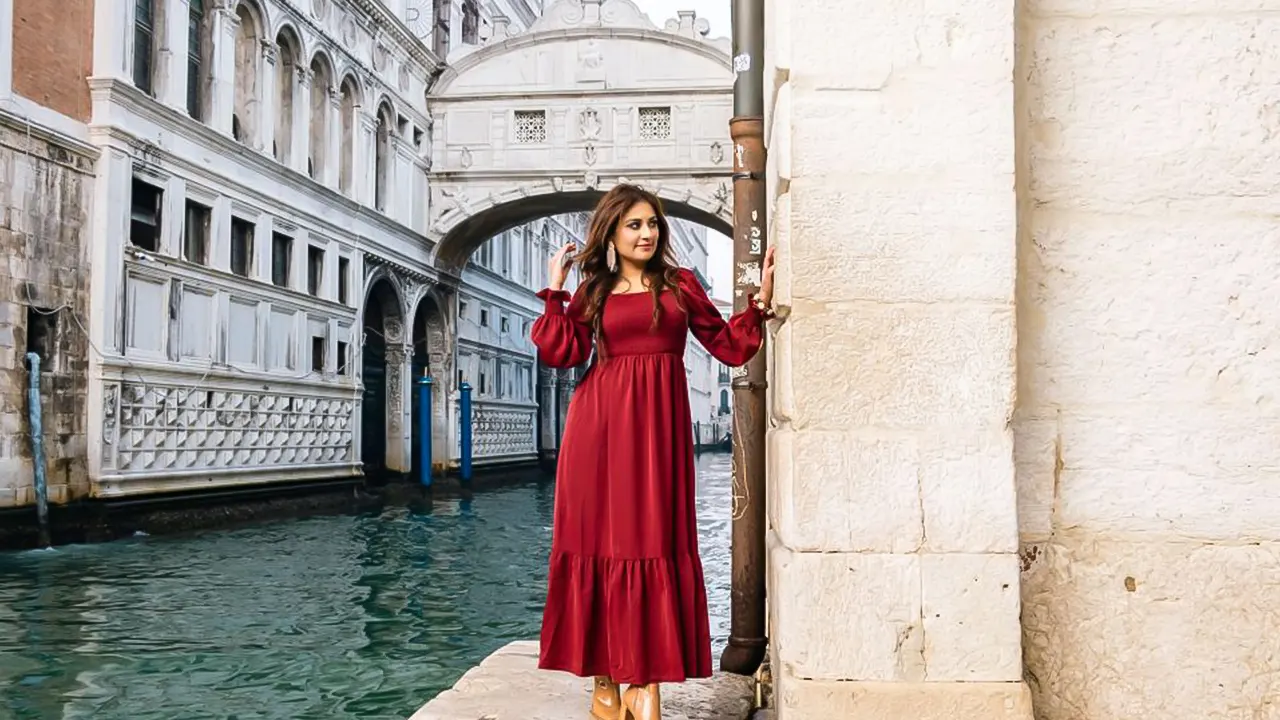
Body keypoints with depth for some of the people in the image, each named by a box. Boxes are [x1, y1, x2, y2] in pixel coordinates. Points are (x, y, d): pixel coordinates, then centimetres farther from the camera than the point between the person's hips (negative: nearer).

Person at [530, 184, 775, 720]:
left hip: (658, 424, 0)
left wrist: (760, 303, 3)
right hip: (600, 425, 0)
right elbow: (561, 354, 0)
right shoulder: (593, 293, 13)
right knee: (599, 540, -1)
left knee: (656, 545, -4)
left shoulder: (680, 284, 13)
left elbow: (729, 346, 12)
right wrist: (555, 291, 3)